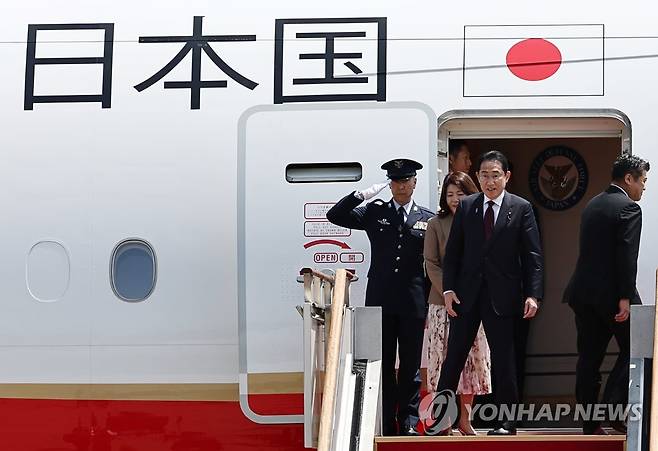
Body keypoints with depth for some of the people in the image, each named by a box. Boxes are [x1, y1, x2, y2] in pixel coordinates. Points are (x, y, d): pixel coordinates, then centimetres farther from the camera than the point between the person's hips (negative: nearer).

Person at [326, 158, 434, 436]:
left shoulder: (428, 219, 6)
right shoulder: (374, 212, 7)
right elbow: (335, 215, 1)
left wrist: (432, 302, 1)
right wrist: (364, 194, -8)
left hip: (413, 303, -1)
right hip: (380, 301, 1)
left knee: (411, 366, 5)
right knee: (382, 364, 6)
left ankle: (408, 421, 14)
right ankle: (386, 423, 13)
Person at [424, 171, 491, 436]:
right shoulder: (436, 225, 3)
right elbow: (432, 265, -1)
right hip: (443, 303, -1)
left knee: (473, 356, 3)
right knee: (444, 358, -2)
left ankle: (465, 419, 13)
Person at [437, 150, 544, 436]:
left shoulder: (521, 208, 0)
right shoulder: (466, 207, 6)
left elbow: (532, 255, -2)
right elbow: (452, 252, 7)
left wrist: (533, 294, -11)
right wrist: (448, 288, -3)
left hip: (502, 296, -2)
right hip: (466, 294, 2)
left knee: (503, 360, 4)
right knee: (453, 358, 5)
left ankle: (507, 422, 13)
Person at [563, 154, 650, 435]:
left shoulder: (592, 205, 17)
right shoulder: (629, 208, -9)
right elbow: (627, 256, -17)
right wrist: (625, 298, -19)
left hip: (583, 292, 8)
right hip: (611, 293, -8)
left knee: (589, 357, 7)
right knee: (632, 350, 5)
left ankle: (590, 422, 9)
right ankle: (612, 410, -4)